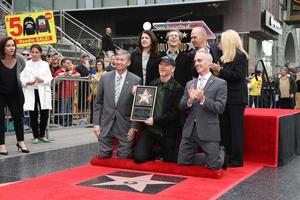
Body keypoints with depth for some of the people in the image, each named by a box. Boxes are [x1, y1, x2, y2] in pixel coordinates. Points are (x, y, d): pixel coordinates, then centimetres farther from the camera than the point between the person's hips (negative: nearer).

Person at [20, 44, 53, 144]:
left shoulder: (45, 64, 12)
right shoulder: (26, 64, 8)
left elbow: (49, 78, 3)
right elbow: (22, 78, 2)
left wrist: (42, 80, -16)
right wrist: (28, 82, -18)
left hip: (43, 92, 1)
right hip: (30, 92, -1)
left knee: (45, 114, -2)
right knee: (33, 115, 1)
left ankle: (42, 135, 15)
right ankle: (35, 136, 13)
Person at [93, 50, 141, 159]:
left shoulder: (136, 80, -4)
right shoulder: (105, 78, 3)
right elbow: (98, 103, 7)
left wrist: (134, 127, -5)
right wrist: (96, 124, 1)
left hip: (125, 125, -2)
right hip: (106, 125, 2)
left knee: (124, 157, 1)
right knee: (103, 156, 4)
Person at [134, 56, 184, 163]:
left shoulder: (178, 88, -9)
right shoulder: (152, 84, 6)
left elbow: (174, 113, -14)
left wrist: (155, 120, -22)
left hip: (167, 132, -3)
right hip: (150, 128, 4)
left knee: (169, 161, 7)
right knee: (139, 157, -8)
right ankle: (155, 154, 22)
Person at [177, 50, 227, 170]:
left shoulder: (220, 83, -3)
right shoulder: (190, 84, 13)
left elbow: (220, 108, -11)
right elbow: (181, 107, 8)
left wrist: (203, 99, -23)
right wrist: (190, 100, -13)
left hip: (208, 131, -5)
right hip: (190, 130, 5)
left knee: (214, 165, -4)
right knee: (183, 161, 6)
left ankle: (221, 152, 30)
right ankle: (210, 156, 29)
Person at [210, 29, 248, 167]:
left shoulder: (240, 56, -7)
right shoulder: (225, 57, 14)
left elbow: (238, 76, -16)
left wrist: (220, 71, -15)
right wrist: (217, 72, -1)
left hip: (236, 99, -8)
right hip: (225, 98, 8)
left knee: (236, 129, -3)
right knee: (224, 128, 8)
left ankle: (237, 159, 2)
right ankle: (226, 157, 15)